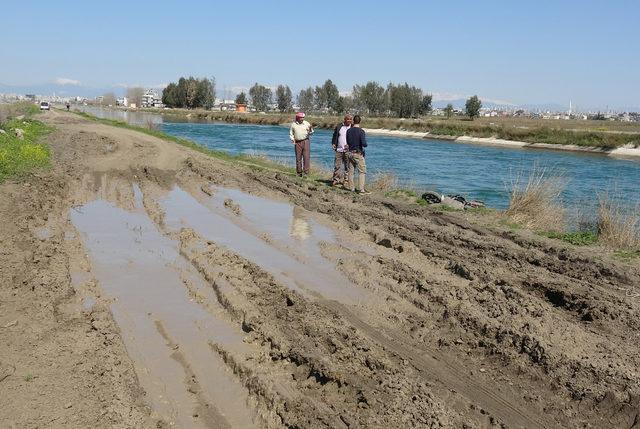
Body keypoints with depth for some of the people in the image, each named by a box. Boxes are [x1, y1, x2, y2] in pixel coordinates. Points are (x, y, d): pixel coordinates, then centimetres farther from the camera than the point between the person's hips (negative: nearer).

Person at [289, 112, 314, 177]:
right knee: (298, 158, 6)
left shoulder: (306, 123, 4)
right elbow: (291, 134, 13)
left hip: (306, 141, -1)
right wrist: (292, 139, -4)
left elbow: (311, 132, 9)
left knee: (306, 157, -9)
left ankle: (306, 172, -7)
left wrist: (311, 130, -14)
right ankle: (299, 173, 16)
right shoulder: (293, 124, 5)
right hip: (298, 143, 1)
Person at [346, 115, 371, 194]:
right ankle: (361, 190, -8)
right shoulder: (361, 131, -14)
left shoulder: (348, 131, 3)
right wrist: (365, 144, 2)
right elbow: (364, 144, -20)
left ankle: (351, 187, 17)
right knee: (362, 171, -2)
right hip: (358, 153, -6)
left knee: (350, 171, 11)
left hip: (350, 153, 6)